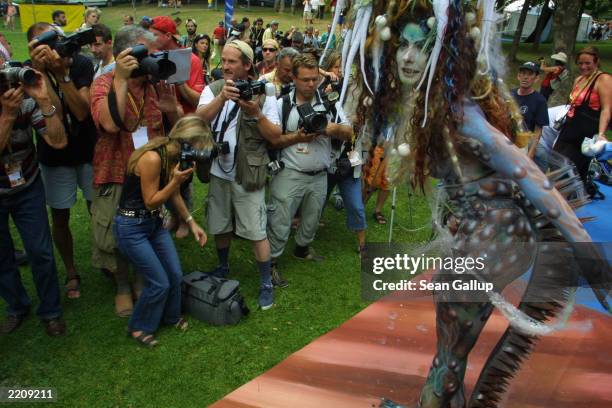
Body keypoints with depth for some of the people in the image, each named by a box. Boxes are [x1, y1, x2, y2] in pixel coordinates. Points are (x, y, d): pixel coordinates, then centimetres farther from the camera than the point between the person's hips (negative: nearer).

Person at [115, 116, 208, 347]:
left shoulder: (175, 157, -4)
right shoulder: (152, 158, -29)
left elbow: (174, 195, 8)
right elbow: (150, 201, -19)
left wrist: (192, 223, 4)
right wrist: (176, 180, -29)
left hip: (154, 222, 7)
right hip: (131, 227, -7)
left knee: (175, 275, 9)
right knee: (159, 283, -2)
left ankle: (170, 316, 37)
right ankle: (138, 328, 23)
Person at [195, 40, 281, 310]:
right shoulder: (213, 89, 2)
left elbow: (275, 136, -8)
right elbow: (199, 119, -15)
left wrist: (256, 113, -23)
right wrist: (222, 97, -28)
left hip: (248, 174, -3)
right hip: (218, 171, 4)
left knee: (256, 232, 0)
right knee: (220, 226, 19)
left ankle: (266, 283, 15)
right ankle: (222, 268, 42)